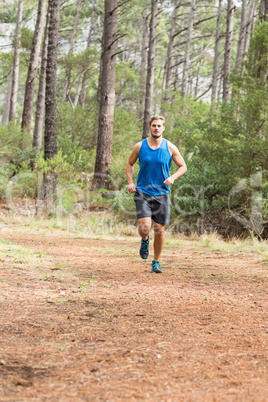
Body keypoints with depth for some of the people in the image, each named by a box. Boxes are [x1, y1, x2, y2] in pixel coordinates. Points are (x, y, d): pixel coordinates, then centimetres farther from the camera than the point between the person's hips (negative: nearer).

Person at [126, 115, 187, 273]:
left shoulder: (170, 148, -2)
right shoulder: (140, 146, -1)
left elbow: (183, 166, 7)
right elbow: (130, 164, 15)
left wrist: (173, 177, -12)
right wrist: (130, 182, 0)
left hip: (161, 193, 1)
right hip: (143, 192, -1)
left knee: (160, 230, 3)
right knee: (144, 227, -17)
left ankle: (156, 262, 21)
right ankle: (145, 240, 21)